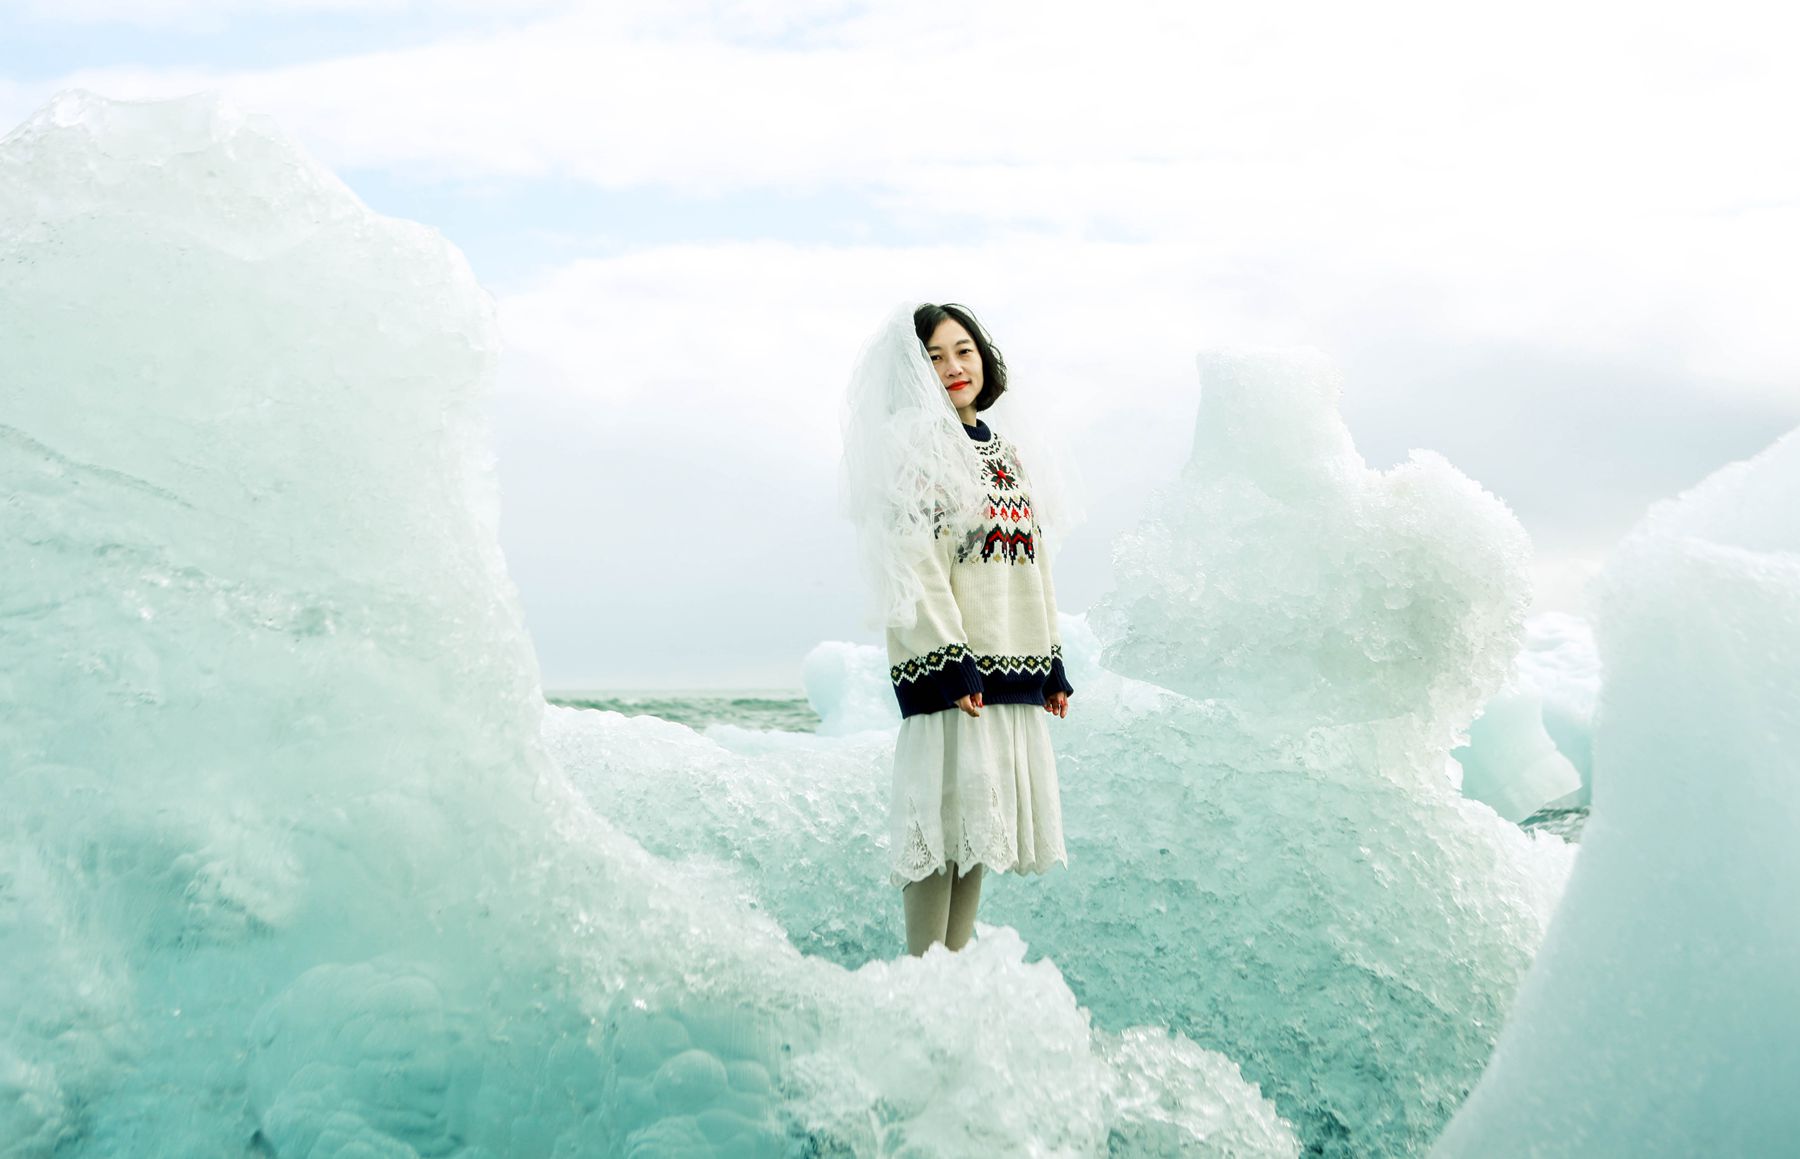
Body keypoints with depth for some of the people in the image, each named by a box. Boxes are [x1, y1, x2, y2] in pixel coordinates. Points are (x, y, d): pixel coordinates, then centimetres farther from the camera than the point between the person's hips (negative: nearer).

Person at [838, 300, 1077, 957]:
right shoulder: (913, 448, -5)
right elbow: (915, 564, -14)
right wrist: (951, 664, -21)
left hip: (1014, 665, 8)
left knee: (982, 825, 9)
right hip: (952, 670, -8)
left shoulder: (1003, 455, 20)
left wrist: (1053, 664, 16)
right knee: (944, 825, -6)